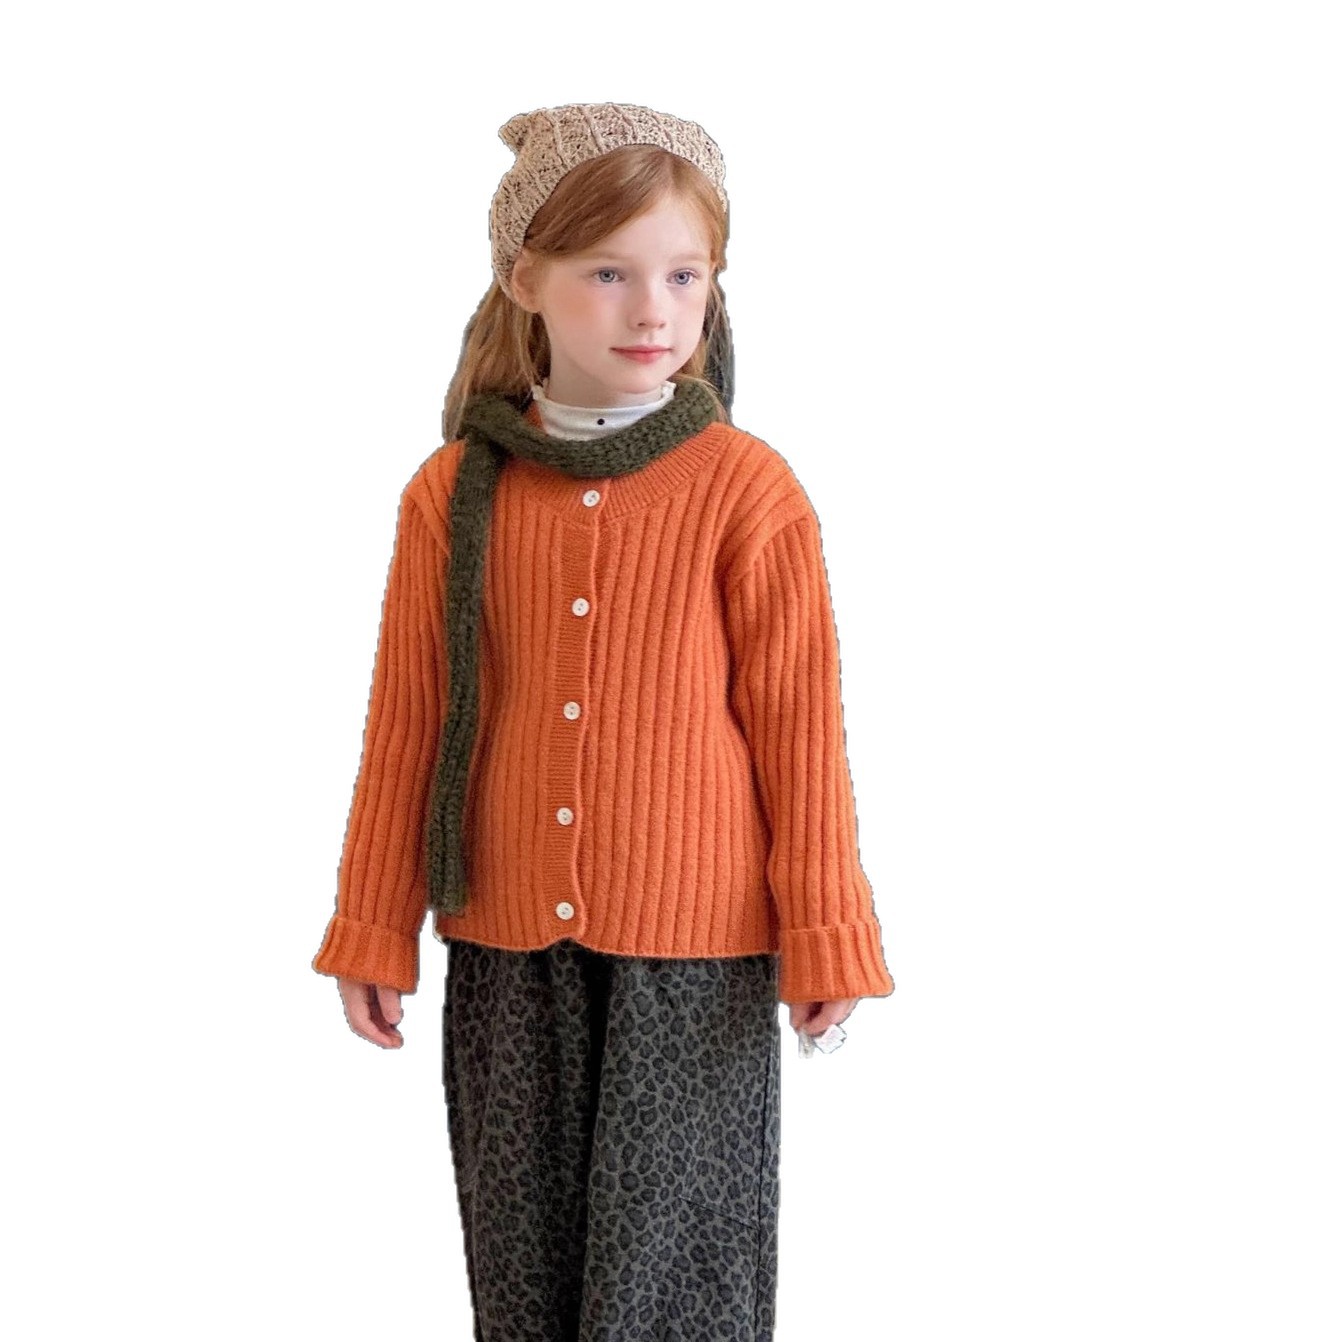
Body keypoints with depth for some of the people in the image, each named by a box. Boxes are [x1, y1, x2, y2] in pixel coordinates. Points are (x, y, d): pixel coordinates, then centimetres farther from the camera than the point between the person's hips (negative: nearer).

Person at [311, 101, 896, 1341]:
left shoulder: (747, 489, -8)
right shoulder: (455, 493, -1)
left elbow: (799, 725, -5)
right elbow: (407, 723, 4)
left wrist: (824, 936, -4)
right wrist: (374, 932, 6)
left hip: (697, 951, -2)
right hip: (506, 948, 3)